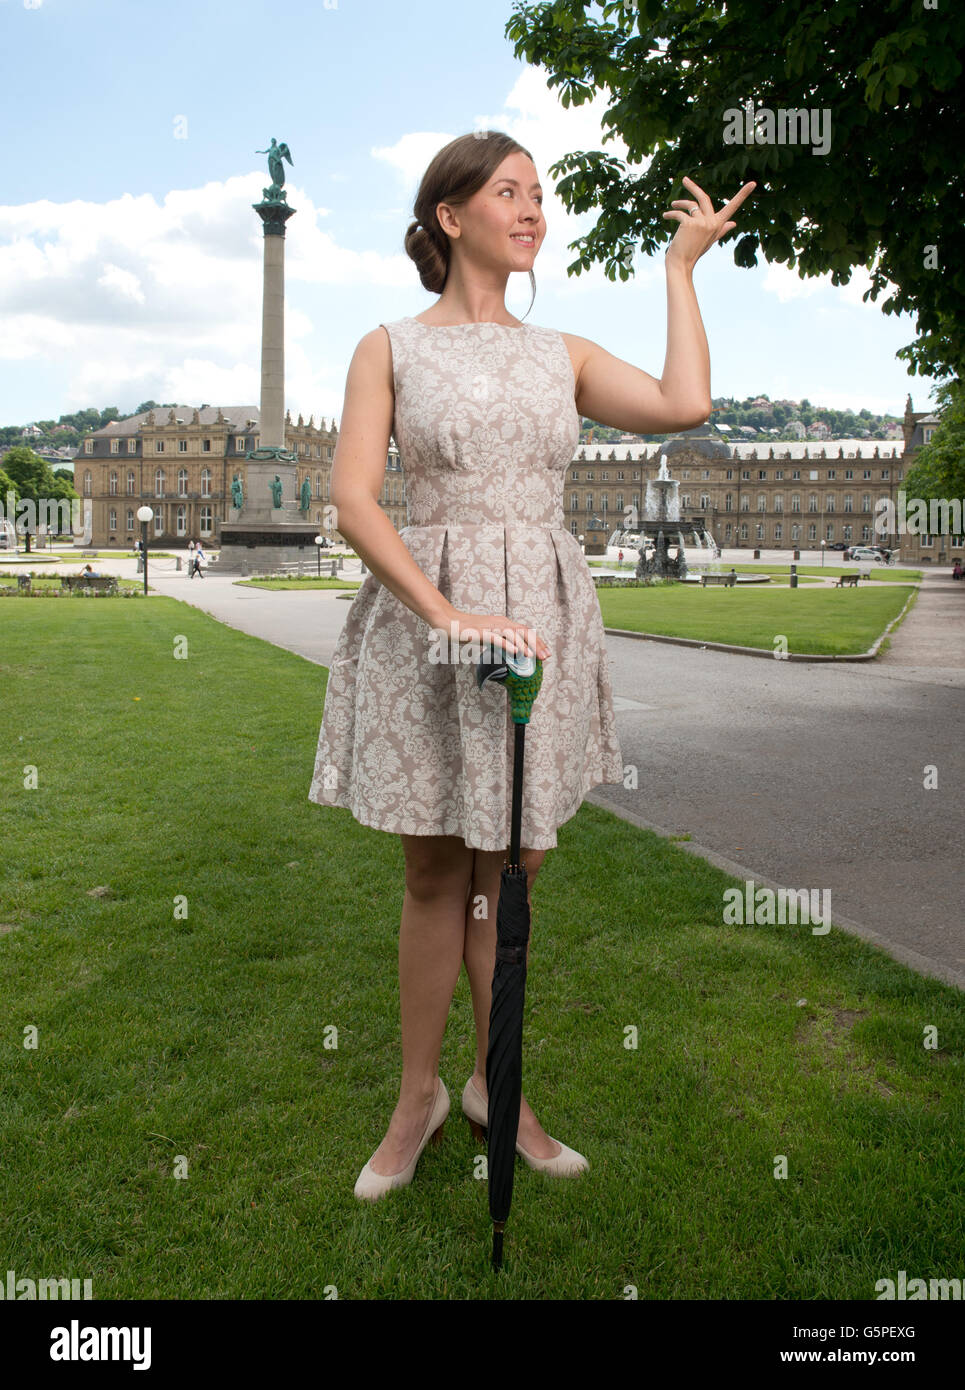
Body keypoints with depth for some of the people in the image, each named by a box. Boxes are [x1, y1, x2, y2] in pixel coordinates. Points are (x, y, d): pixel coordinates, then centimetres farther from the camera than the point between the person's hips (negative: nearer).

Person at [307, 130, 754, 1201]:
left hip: (542, 616, 3)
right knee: (435, 873, 6)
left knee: (513, 865, 10)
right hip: (421, 620, -3)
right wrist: (448, 614, -20)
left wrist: (681, 267, 7)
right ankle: (418, 1096, 25)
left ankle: (497, 1086, 28)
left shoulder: (563, 354, 13)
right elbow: (352, 500, -9)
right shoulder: (391, 348, 3)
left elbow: (684, 404, -5)